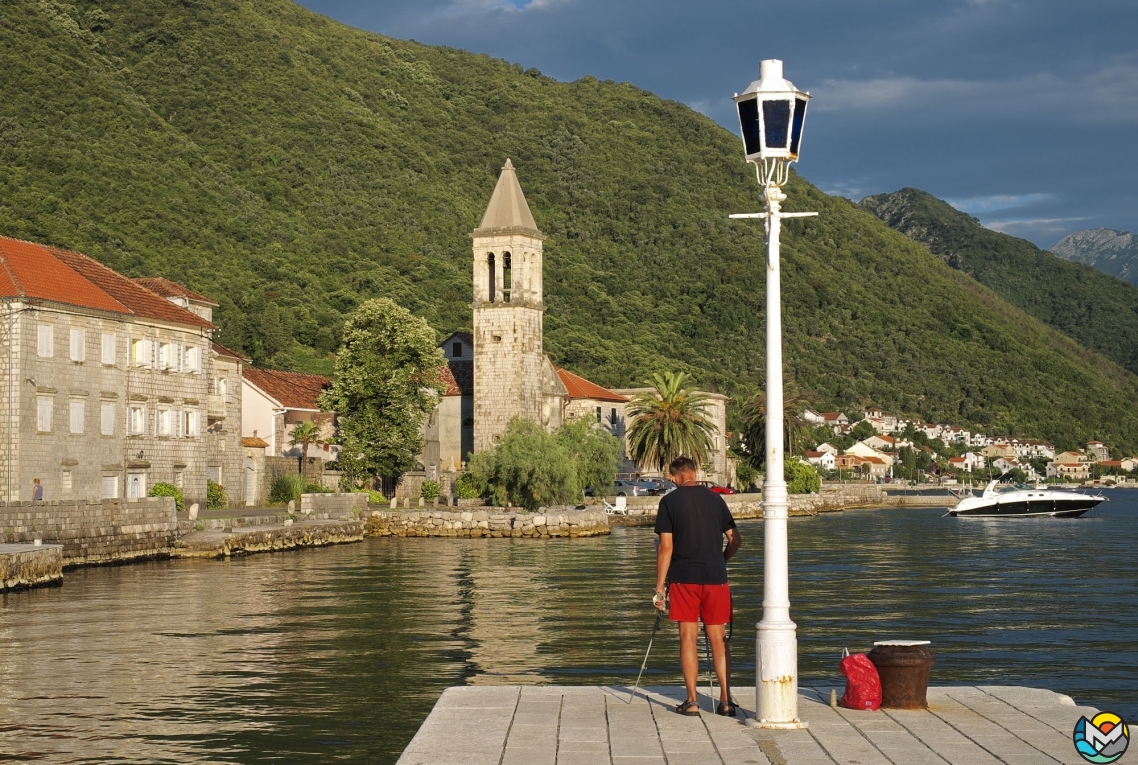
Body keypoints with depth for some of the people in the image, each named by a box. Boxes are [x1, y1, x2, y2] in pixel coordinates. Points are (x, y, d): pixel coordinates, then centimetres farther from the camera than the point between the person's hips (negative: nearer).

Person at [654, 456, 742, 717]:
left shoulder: (670, 501, -2)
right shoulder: (715, 498, 8)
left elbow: (666, 546, -7)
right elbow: (735, 540, 9)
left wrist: (660, 587, -4)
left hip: (684, 578, -3)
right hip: (715, 578, 3)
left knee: (688, 638, 3)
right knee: (718, 639, 7)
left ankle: (692, 701, 1)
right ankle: (726, 700, 3)